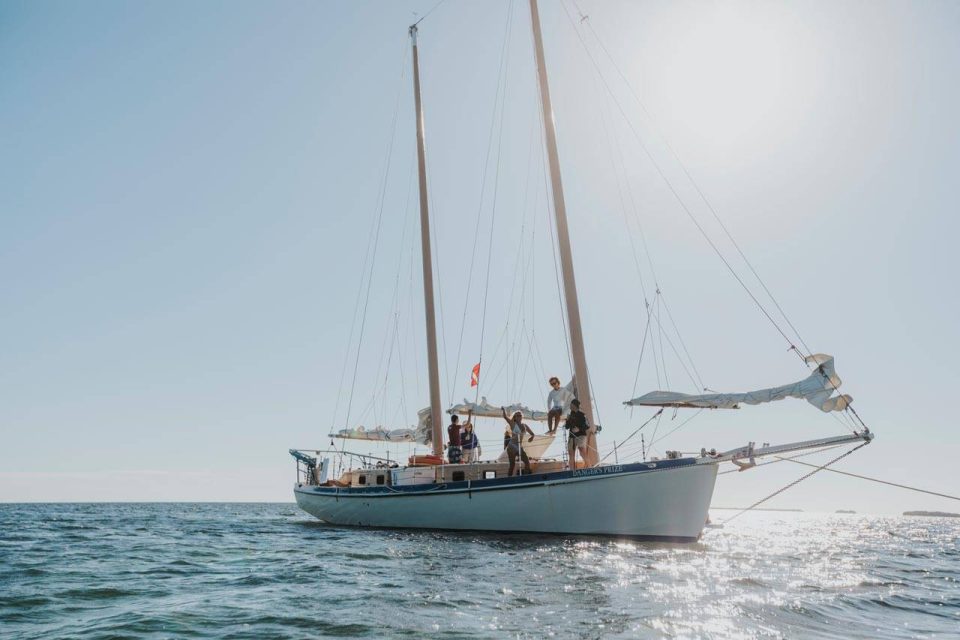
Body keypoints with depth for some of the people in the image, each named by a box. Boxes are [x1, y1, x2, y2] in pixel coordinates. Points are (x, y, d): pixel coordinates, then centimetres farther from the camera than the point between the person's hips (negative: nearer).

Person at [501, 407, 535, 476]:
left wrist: (531, 437, -3)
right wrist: (503, 410, -34)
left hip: (520, 447, 5)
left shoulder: (524, 426, 10)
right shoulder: (513, 424, -4)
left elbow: (532, 434, 20)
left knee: (527, 462, -3)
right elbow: (505, 417, -18)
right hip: (512, 447, -5)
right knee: (512, 464, -7)